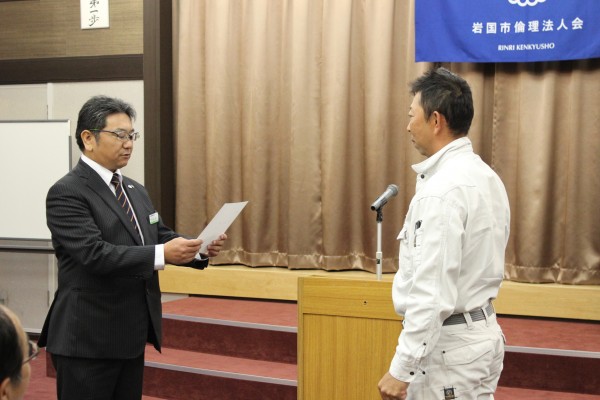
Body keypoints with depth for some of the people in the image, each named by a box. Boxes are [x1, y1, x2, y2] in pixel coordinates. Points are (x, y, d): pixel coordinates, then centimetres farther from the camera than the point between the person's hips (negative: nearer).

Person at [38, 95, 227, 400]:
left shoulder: (136, 191, 14)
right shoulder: (66, 193, -12)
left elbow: (161, 237, 14)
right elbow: (95, 254, -23)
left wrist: (199, 249, -7)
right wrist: (161, 254, -30)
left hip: (131, 337, 8)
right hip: (87, 340, -8)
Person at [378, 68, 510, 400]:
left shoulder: (444, 189, -21)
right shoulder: (483, 177, 9)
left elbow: (433, 293, -25)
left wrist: (401, 368, -22)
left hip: (447, 343, -10)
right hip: (479, 331, 10)